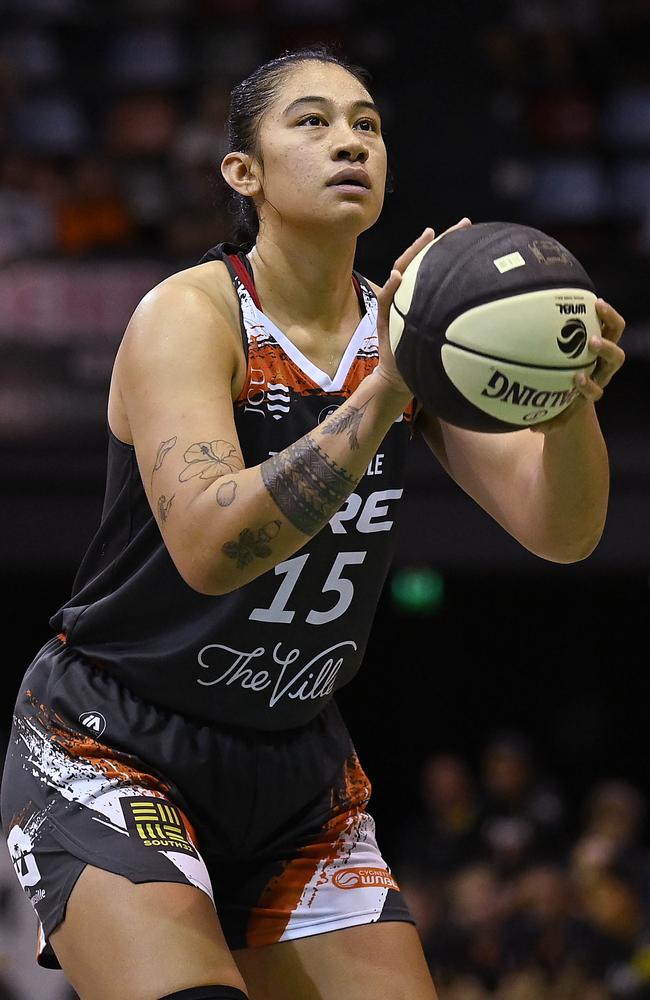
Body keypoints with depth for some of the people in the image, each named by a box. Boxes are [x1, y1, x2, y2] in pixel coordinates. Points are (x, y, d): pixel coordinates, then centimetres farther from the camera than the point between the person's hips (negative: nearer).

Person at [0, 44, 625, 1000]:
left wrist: (572, 401, -32)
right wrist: (381, 393, -43)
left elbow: (559, 532, -11)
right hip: (111, 748, -6)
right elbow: (209, 546, -32)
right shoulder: (189, 315, -16)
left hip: (298, 769, 6)